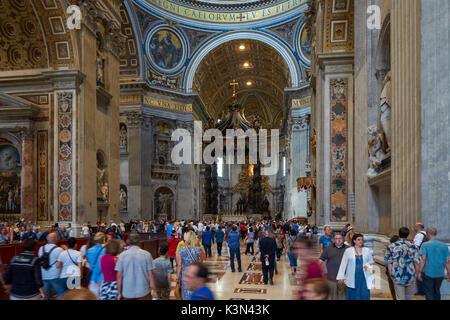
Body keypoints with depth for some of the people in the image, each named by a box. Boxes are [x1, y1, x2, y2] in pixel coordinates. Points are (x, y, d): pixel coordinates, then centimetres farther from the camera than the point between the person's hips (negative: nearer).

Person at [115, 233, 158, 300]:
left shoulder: (122, 255, -5)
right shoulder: (146, 254, -7)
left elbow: (119, 276, -4)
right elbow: (151, 274, -7)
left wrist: (119, 293, 5)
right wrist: (154, 291, 2)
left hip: (127, 293, 1)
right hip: (143, 292, -1)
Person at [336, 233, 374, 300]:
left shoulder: (367, 250, 5)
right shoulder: (348, 251, 0)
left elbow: (371, 261, 15)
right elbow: (343, 264, 0)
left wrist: (368, 265, -8)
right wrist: (341, 277, -2)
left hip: (364, 277, 1)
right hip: (352, 278, -1)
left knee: (364, 296, 0)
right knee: (353, 296, 3)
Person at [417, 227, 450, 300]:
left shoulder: (425, 245, -8)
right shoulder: (444, 246, 2)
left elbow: (423, 260, -13)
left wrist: (420, 272, -6)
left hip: (428, 273, -4)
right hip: (440, 274, 4)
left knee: (429, 293, 4)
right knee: (437, 291, 20)